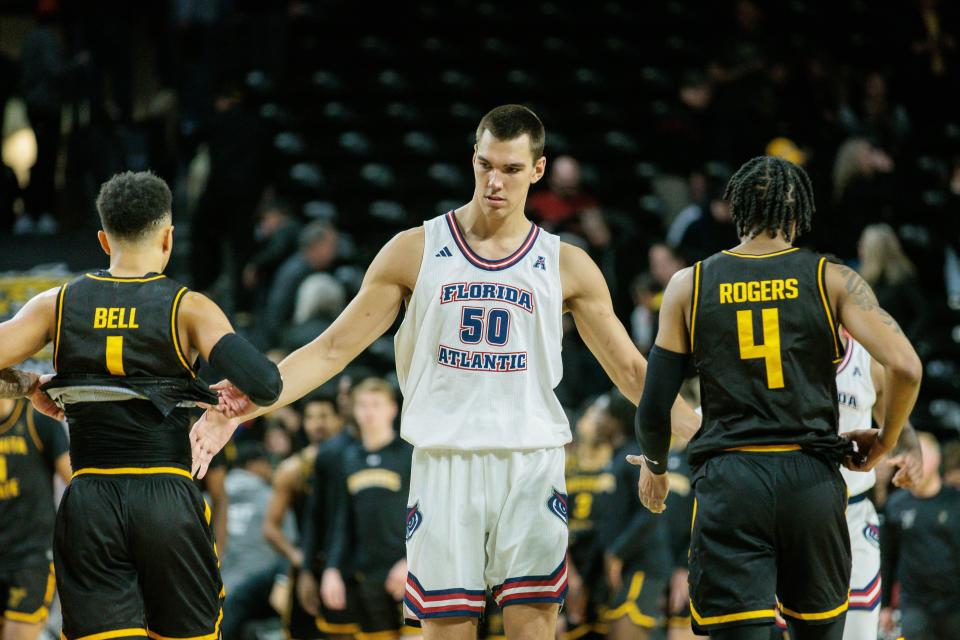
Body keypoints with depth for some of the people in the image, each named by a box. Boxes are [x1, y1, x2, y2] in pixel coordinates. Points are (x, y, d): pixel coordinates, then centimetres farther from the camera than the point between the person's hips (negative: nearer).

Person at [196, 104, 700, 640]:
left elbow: (631, 371, 11)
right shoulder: (416, 251, 5)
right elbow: (333, 348, 4)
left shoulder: (566, 266, 7)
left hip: (531, 469, 0)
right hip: (445, 468, 0)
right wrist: (245, 406, -8)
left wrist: (700, 430, -1)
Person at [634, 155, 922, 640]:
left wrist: (654, 466, 26)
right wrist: (884, 442, 10)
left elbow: (654, 405, 6)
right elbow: (905, 367, -8)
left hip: (727, 479, -1)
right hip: (812, 475, 1)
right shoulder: (832, 280, 4)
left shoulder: (689, 286, 6)